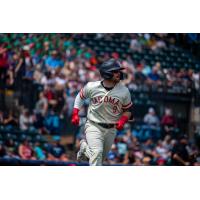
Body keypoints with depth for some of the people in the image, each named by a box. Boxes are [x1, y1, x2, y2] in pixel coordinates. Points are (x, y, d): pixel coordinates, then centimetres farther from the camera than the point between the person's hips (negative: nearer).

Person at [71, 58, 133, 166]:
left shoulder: (124, 91, -9)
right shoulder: (92, 87, -12)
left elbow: (128, 110, 4)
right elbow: (80, 96, 7)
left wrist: (122, 121, -15)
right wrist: (75, 114, 0)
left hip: (111, 129, 3)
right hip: (93, 126, -3)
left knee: (101, 157, 17)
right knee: (97, 152, -24)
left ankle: (84, 146, 46)